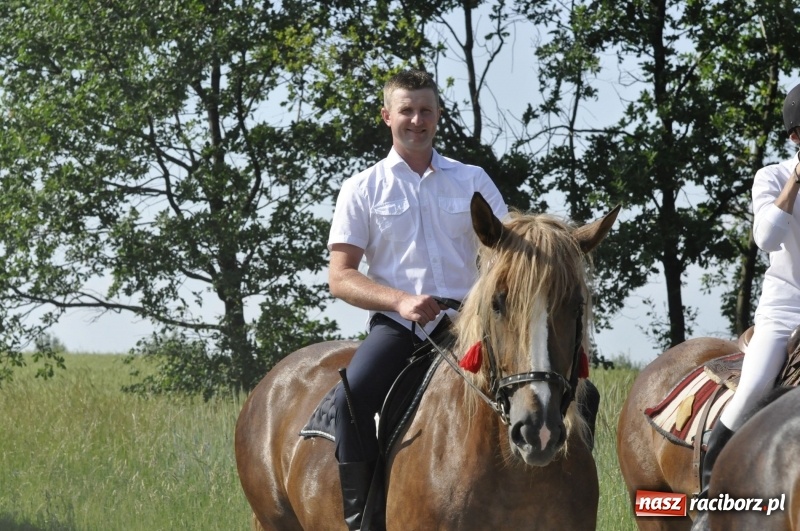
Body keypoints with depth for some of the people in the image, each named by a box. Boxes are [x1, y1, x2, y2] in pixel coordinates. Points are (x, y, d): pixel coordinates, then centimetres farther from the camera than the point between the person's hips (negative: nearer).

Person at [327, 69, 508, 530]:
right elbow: (340, 277, 2)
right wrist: (400, 300, -16)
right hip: (397, 327, -2)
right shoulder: (364, 189, 9)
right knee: (352, 397, -31)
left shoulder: (473, 181, 15)